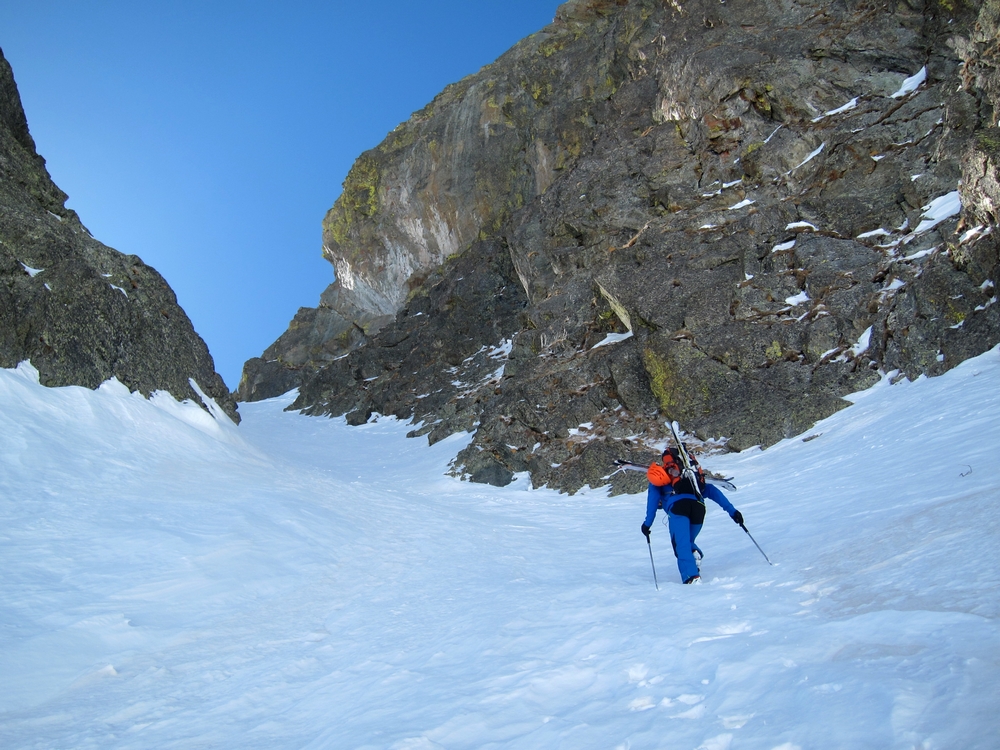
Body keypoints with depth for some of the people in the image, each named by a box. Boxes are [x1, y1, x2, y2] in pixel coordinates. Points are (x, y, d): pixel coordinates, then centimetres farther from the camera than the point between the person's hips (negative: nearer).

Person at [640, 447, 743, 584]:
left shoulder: (659, 476, 29)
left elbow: (653, 497, 14)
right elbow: (712, 491, 25)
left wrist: (647, 523, 14)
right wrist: (732, 511, 18)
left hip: (677, 505, -4)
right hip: (698, 506, 4)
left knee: (681, 545, -8)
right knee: (687, 542, 22)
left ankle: (691, 577, -32)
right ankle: (695, 553, -11)